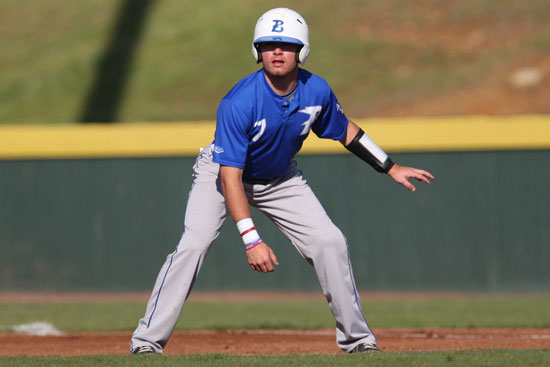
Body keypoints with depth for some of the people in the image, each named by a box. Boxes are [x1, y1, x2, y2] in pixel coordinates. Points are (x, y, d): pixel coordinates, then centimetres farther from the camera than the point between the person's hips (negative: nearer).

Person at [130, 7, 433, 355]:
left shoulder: (317, 91, -18)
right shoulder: (238, 104, -34)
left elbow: (346, 130, 5)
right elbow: (230, 178, -34)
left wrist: (391, 168, 6)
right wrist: (251, 240, -41)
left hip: (280, 178, 5)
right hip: (223, 171, -5)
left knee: (330, 241, -5)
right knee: (194, 244, -24)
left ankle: (357, 337, 9)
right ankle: (147, 342, -19)